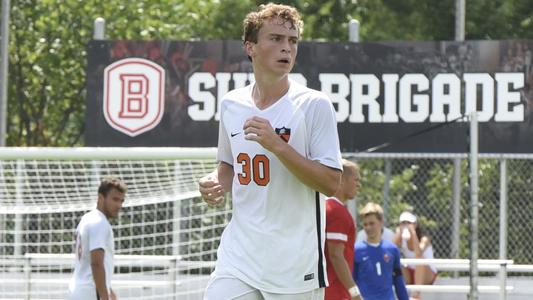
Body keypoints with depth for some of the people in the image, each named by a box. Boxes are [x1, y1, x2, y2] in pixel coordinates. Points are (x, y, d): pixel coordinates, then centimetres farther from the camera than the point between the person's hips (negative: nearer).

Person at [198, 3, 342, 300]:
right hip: (238, 256, 4)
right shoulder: (231, 103, 9)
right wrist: (214, 183, 1)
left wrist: (277, 144, -21)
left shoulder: (314, 105, -7)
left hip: (297, 262, -4)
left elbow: (331, 183, -12)